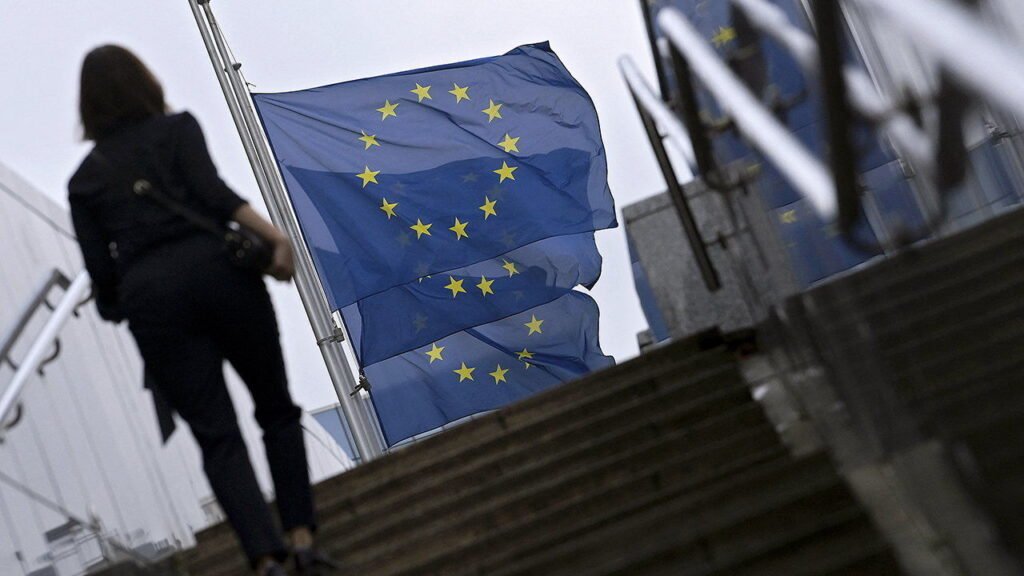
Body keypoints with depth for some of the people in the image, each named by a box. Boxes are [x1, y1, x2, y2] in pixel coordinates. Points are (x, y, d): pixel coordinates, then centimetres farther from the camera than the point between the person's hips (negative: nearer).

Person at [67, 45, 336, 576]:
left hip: (150, 296, 1)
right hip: (217, 270, -1)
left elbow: (101, 273, 11)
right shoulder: (177, 128, 12)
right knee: (276, 410, 13)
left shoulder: (84, 179, 18)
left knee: (217, 437, 0)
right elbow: (212, 193, -8)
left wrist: (115, 305, 31)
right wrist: (274, 237, -15)